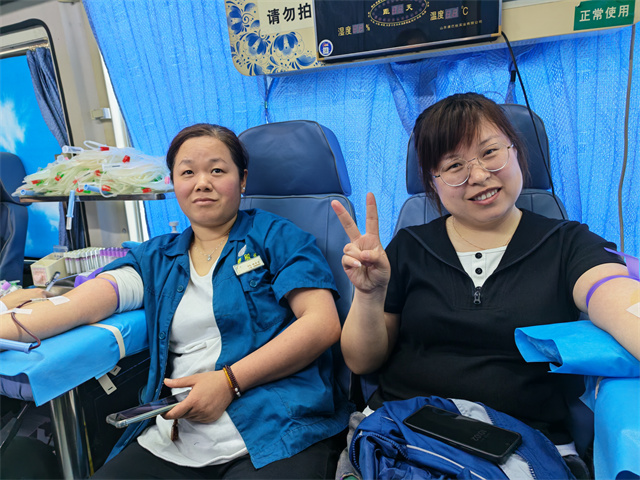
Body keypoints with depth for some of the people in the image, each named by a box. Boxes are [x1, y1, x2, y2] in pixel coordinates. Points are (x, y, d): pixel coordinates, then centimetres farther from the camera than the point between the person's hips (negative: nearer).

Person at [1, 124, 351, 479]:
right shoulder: (156, 257, 16)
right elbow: (85, 301, 0)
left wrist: (229, 381, -13)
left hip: (277, 436, -4)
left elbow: (324, 325, -7)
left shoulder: (277, 236, 3)